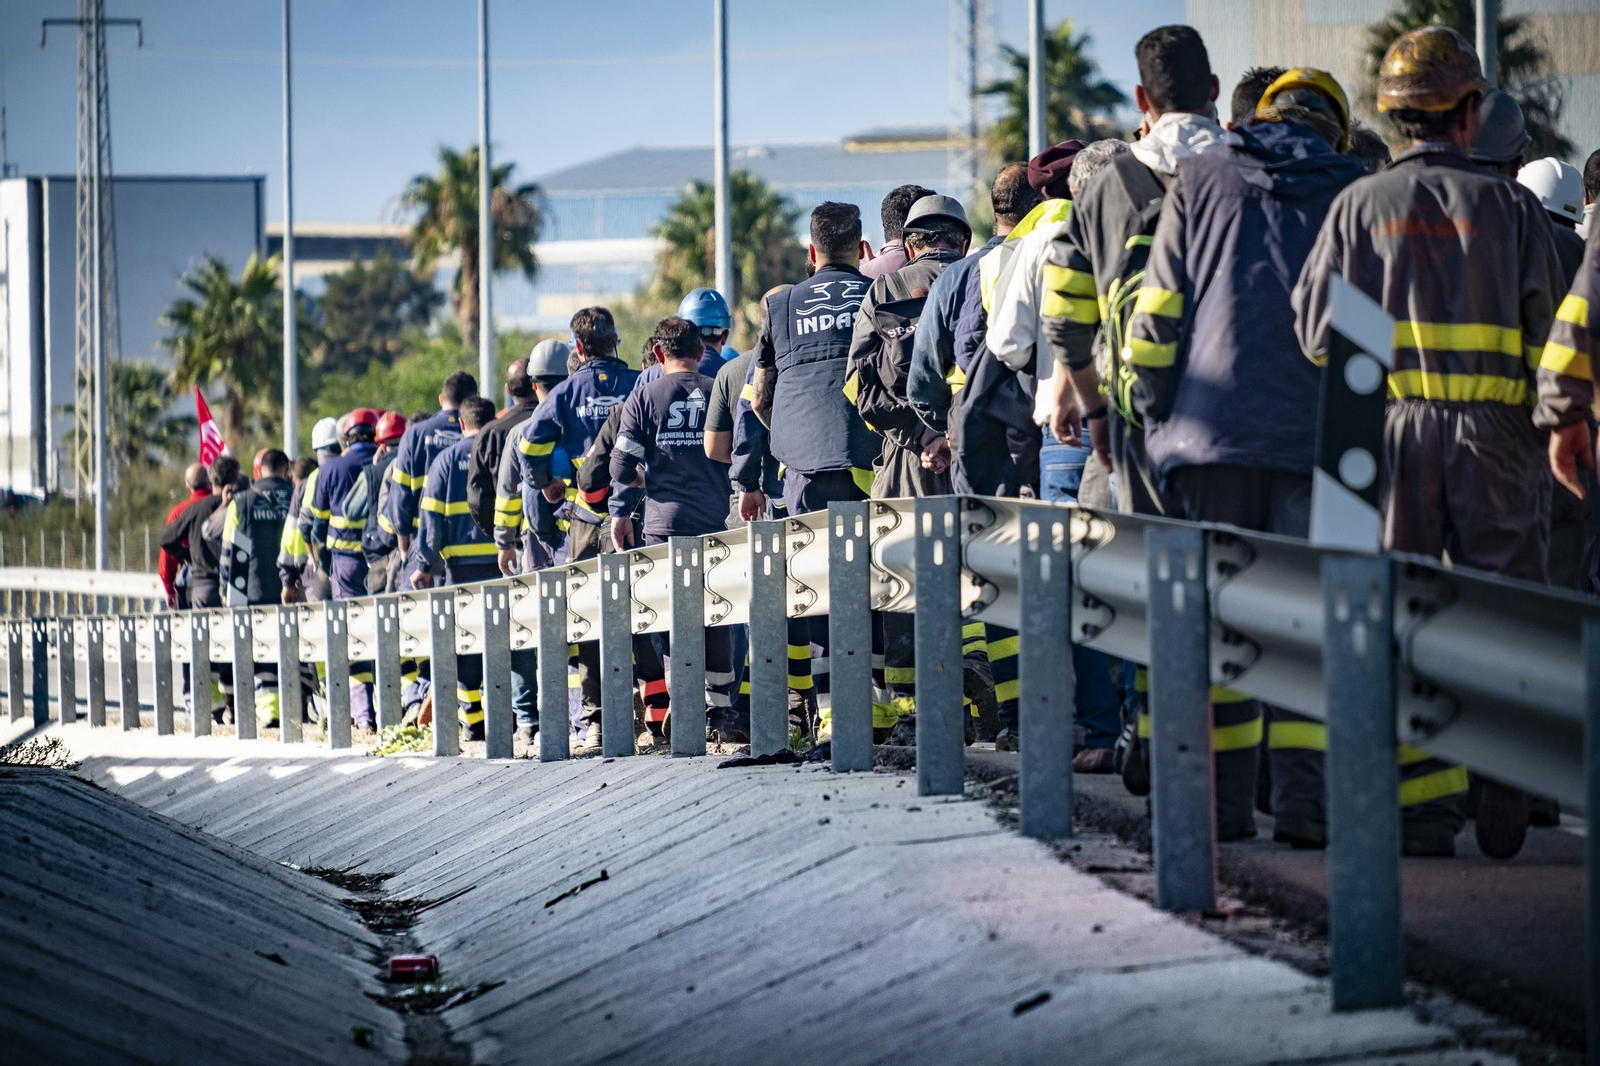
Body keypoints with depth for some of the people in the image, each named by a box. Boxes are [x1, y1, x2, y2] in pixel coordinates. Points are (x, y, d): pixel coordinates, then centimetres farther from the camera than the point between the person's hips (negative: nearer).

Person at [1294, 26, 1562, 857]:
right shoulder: (1508, 204, 2)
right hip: (1494, 430, -1)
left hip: (1391, 425, 1)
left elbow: (1315, 327, 3)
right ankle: (1501, 806, 2)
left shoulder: (1360, 205, 4)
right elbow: (1548, 325, 0)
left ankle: (1423, 808, 0)